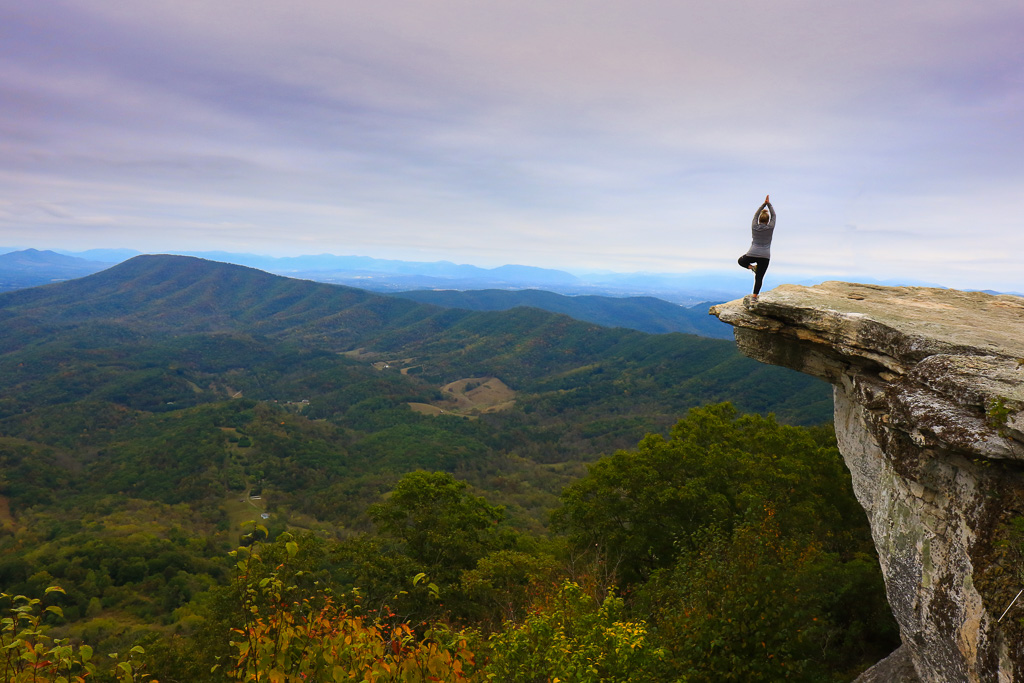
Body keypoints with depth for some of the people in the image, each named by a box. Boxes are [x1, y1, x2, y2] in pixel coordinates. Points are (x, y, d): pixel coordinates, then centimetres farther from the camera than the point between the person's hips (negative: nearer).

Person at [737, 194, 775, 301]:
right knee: (759, 278, 4)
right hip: (764, 256, 0)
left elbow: (756, 215, 14)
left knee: (740, 261, 30)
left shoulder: (754, 227, -2)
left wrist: (764, 204, 20)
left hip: (752, 254, 0)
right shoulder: (770, 228, -6)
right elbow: (773, 216, 10)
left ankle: (751, 267, 4)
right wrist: (768, 203, 16)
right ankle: (755, 296, 0)